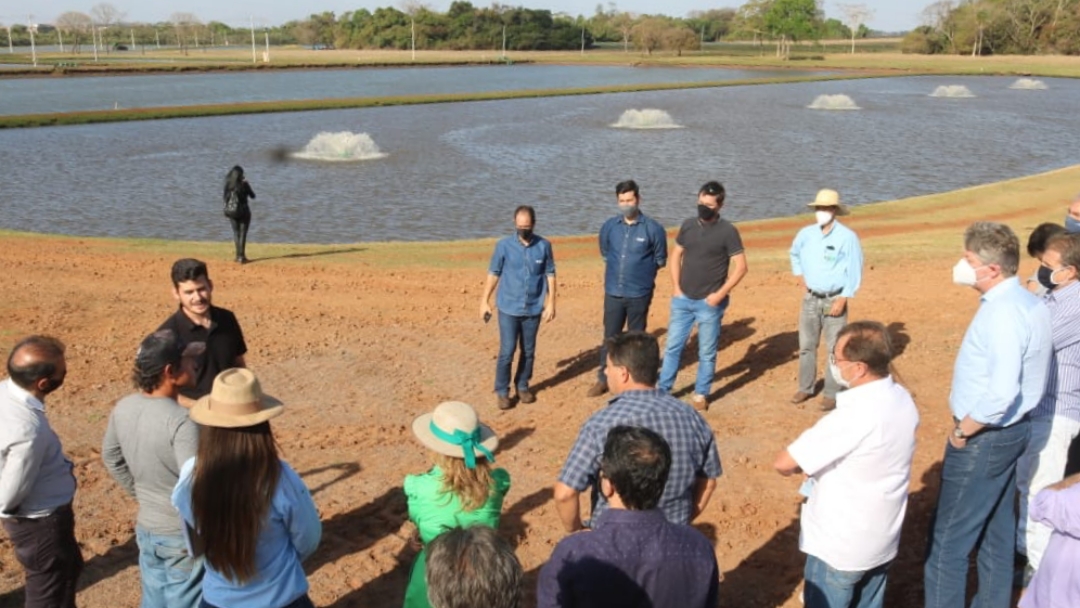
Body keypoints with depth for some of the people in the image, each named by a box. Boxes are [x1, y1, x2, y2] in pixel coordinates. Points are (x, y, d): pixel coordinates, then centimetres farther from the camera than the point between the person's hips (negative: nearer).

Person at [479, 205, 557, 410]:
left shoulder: (544, 246, -4)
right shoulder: (504, 246, -7)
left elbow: (550, 275, 3)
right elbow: (493, 274, 0)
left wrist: (551, 303, 0)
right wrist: (485, 301, 0)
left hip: (533, 309, 2)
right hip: (508, 308, -2)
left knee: (528, 351, 12)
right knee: (507, 351, -2)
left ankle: (523, 386, 29)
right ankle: (502, 391, 11)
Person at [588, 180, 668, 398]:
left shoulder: (653, 228, -9)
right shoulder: (609, 226, -1)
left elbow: (660, 260, 4)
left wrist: (641, 270, 8)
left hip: (639, 294, -2)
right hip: (613, 292, 3)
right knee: (610, 337, 11)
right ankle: (603, 379, 22)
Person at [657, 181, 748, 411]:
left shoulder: (728, 231, -10)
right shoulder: (688, 225, 3)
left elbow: (740, 267, -10)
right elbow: (676, 255, 13)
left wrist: (720, 294, -14)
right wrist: (675, 286, 3)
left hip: (709, 302, -4)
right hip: (682, 299, 4)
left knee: (707, 352, 7)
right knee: (673, 346, 9)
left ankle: (701, 394, 20)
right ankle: (663, 390, 19)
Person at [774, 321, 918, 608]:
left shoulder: (853, 417, -32)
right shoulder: (902, 399, -6)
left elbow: (784, 463, -27)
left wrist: (807, 462, -6)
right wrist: (821, 454, -2)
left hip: (840, 546, -8)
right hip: (884, 539, 8)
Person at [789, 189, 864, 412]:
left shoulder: (847, 237, -14)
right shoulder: (806, 233, 0)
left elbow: (854, 271, -11)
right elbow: (794, 253, 22)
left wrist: (842, 299, -15)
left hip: (834, 299, -5)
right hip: (810, 298, 5)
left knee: (835, 349, 0)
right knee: (806, 345, 11)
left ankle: (831, 393, 9)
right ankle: (805, 387, 25)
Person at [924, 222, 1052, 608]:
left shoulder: (1002, 314, -25)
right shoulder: (1029, 303, 5)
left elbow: (1002, 392, -34)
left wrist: (963, 430, -19)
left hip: (983, 438, -10)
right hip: (1010, 431, 10)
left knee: (949, 538, 2)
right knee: (997, 530, 21)